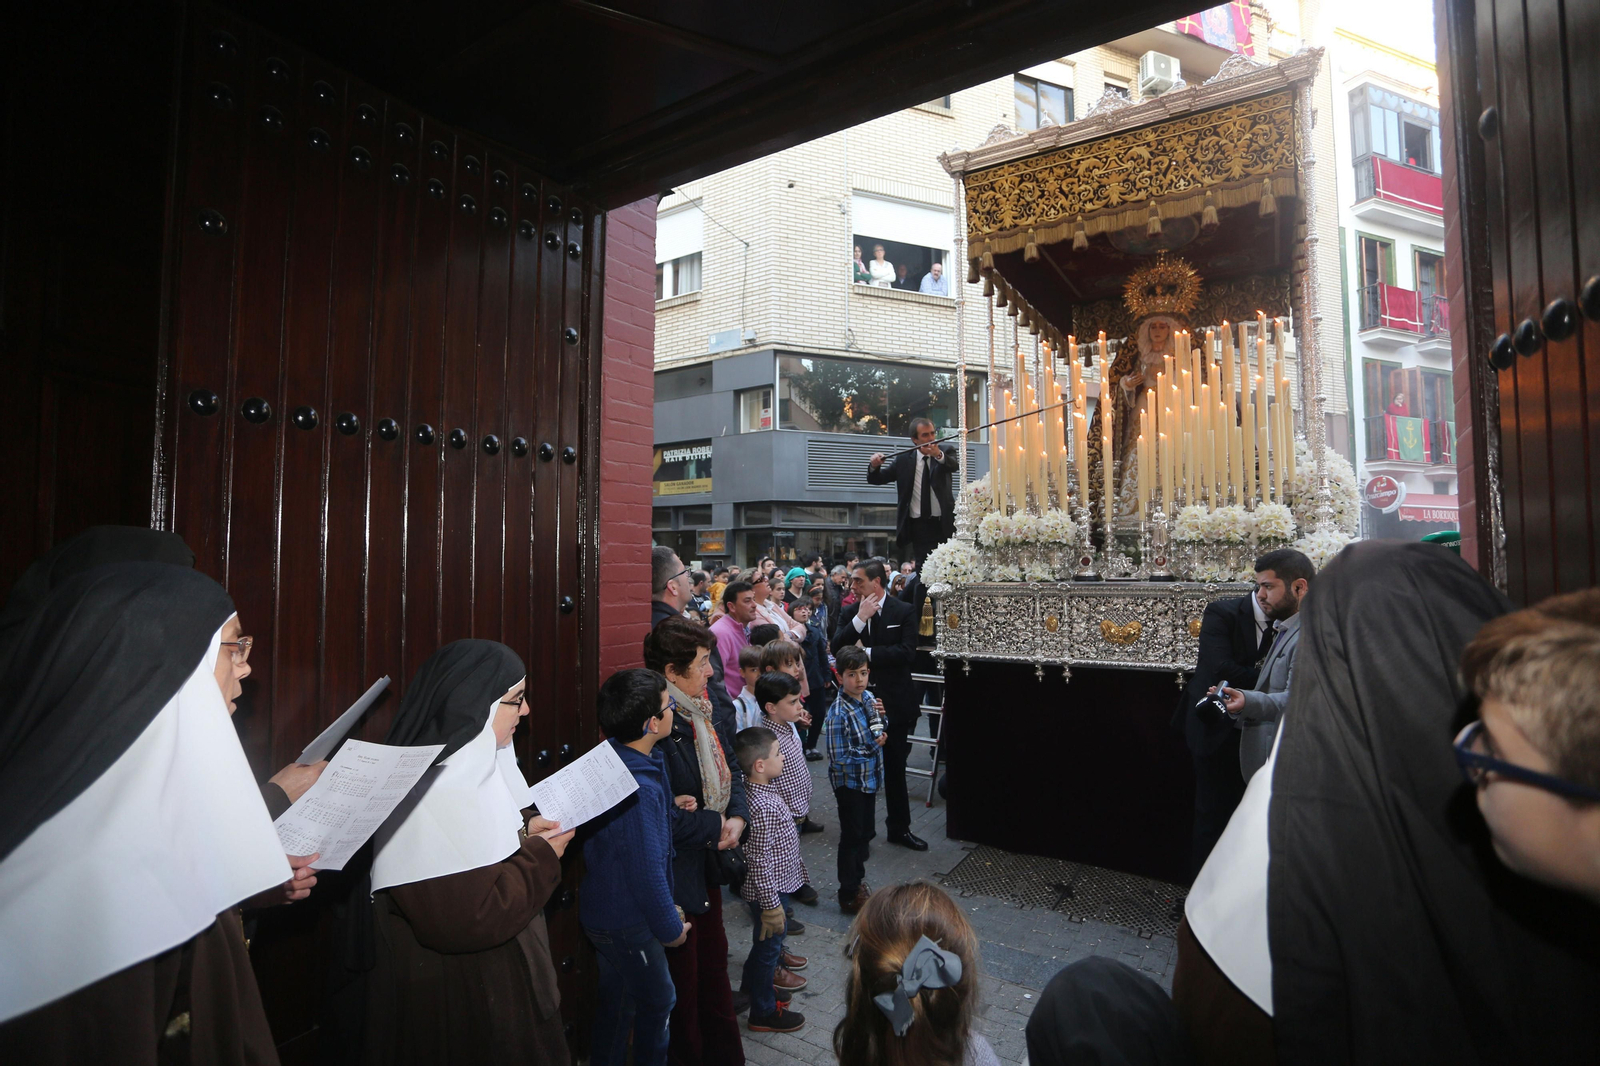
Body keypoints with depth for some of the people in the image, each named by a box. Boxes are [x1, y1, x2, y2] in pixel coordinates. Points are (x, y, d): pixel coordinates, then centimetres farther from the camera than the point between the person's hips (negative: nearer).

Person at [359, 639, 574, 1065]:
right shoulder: (433, 792, -30)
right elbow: (468, 920, -32)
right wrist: (541, 857, -20)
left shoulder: (468, 766, 2)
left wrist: (521, 832, 0)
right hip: (451, 994, -10)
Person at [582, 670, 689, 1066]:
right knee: (657, 1002, 16)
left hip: (602, 911, 8)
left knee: (615, 1000, 26)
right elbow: (647, 872, -27)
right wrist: (671, 928, -13)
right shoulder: (639, 789, -35)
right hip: (628, 923, -8)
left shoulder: (611, 762, -6)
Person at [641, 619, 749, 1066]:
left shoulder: (700, 711, 1)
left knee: (714, 962, 24)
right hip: (674, 873, -9)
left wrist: (737, 817, -7)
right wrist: (714, 825, -17)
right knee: (683, 977, 13)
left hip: (707, 861, 9)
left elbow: (730, 767, 10)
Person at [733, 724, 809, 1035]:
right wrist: (771, 905, -22)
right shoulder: (761, 805, -34)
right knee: (768, 945, 12)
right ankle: (764, 1013, 32)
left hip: (777, 884, 9)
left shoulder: (762, 790, -3)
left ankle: (754, 986, 50)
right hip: (769, 891, -9)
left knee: (765, 945, 28)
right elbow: (759, 862, -29)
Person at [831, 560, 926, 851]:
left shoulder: (904, 611, -6)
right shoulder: (851, 612, 2)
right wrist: (861, 618, -19)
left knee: (895, 767, 11)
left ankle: (899, 827, 27)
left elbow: (907, 652, -18)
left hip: (896, 701, -2)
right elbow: (837, 648, -10)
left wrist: (867, 653, -18)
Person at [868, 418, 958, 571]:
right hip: (918, 528, 1)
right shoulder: (904, 459, 5)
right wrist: (874, 466, -16)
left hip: (943, 525, -1)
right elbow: (876, 479, 7)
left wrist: (939, 455, -41)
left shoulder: (946, 450, 3)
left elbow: (954, 466, -19)